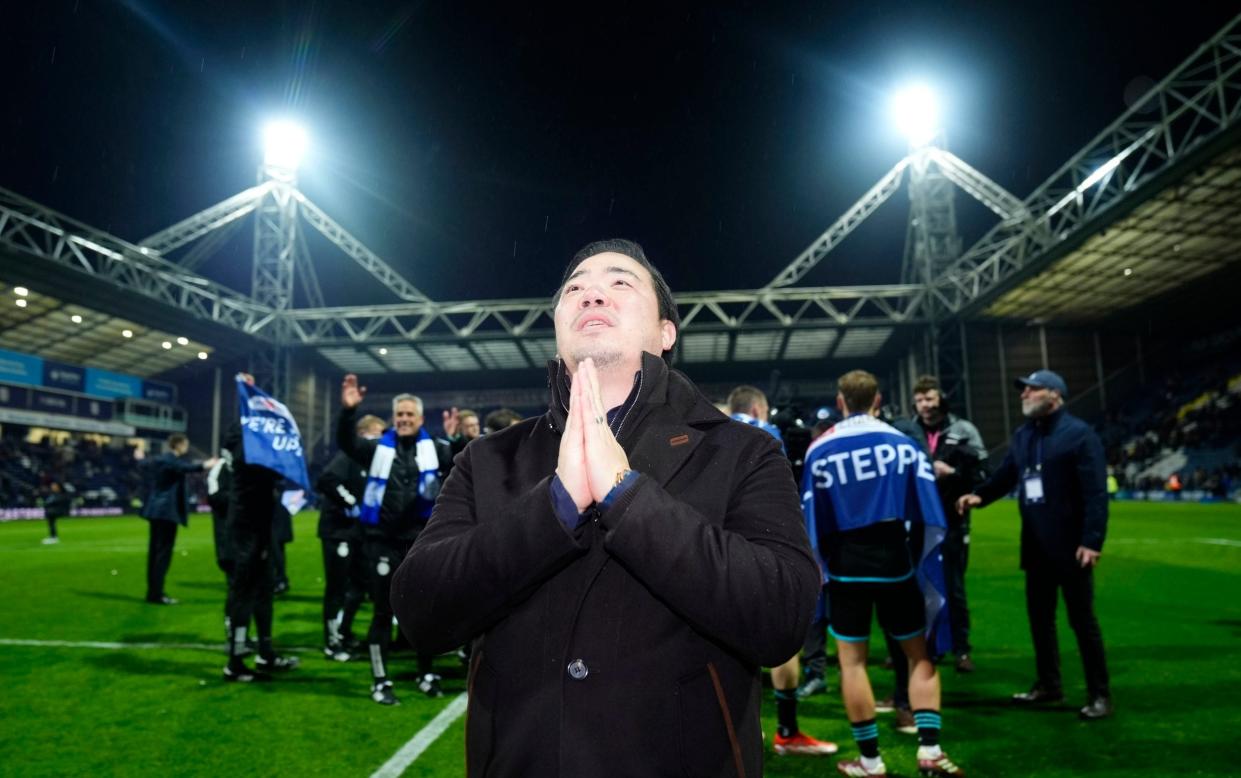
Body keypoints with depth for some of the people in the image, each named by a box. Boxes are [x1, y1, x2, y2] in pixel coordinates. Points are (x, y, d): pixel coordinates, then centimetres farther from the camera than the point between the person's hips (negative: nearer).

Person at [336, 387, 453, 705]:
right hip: (382, 541, 0)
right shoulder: (379, 448, 5)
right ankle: (380, 681, 19)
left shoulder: (433, 448, 3)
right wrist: (348, 410, -26)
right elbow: (346, 442, -8)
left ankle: (427, 674, 29)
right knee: (383, 611, 7)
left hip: (420, 541, 1)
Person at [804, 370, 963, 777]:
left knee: (852, 660, 8)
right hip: (895, 563, 1)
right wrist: (926, 566, 9)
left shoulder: (820, 450, -3)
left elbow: (812, 522, 0)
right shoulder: (903, 443, 0)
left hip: (846, 566, -1)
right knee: (919, 653, 16)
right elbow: (931, 519, 0)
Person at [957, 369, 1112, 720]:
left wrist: (1092, 540, -22)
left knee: (1082, 619, 3)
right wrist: (979, 495, -8)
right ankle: (1048, 684, 29)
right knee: (1039, 616, 15)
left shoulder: (1079, 434, -12)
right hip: (1035, 545, 7)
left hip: (1071, 545, -7)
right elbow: (1005, 475, 11)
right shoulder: (1022, 435, 10)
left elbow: (1095, 492, -17)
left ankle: (1100, 694, 16)